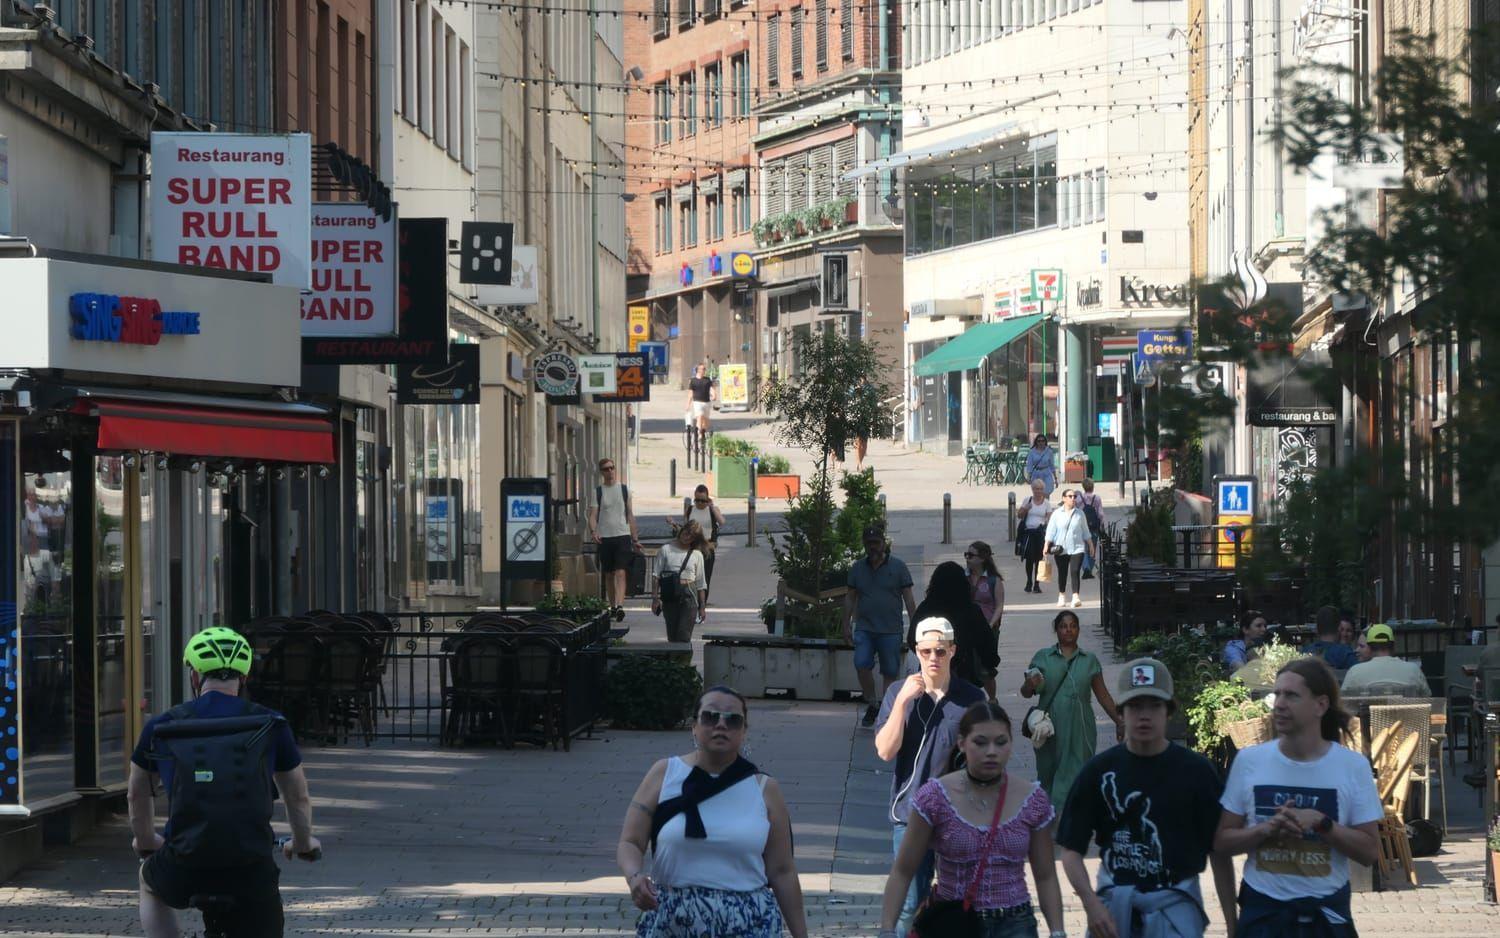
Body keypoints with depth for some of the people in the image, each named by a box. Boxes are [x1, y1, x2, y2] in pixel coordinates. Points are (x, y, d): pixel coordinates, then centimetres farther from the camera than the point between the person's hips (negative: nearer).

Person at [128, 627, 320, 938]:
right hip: (251, 873, -1)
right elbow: (299, 798, 19)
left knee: (150, 882, 35)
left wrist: (146, 841, 44)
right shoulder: (270, 726, 6)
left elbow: (136, 794, 25)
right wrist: (303, 843, 39)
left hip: (185, 872, 1)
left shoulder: (162, 727, 8)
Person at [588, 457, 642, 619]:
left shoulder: (624, 489, 8)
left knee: (621, 573, -14)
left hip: (622, 535, -1)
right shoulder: (597, 491, 5)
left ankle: (620, 606, -26)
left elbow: (630, 515, 13)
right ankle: (613, 607, 17)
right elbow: (593, 515, -2)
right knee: (610, 575, 8)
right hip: (604, 537, 1)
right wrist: (593, 531, -22)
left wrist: (635, 539, 12)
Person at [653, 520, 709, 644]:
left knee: (684, 635, -11)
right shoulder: (666, 549, 5)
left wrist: (702, 607, 9)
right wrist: (655, 598, -4)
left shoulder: (697, 555, 7)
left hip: (688, 596, -1)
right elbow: (656, 576, 4)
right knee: (672, 635, 4)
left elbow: (701, 583, 10)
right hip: (669, 595, 1)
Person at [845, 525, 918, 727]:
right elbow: (850, 598, 13)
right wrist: (846, 625, 6)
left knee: (891, 673, 1)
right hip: (864, 629, 1)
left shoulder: (897, 567, 2)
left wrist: (915, 626, -3)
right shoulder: (858, 568, 9)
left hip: (890, 631, -1)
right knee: (862, 665, -16)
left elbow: (909, 599, 2)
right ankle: (871, 706, 0)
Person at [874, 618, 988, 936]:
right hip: (910, 814, 0)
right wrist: (903, 700, -15)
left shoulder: (972, 698, -1)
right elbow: (885, 751, -9)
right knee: (910, 904, -1)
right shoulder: (898, 693, 0)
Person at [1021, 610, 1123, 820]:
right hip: (1051, 729, 0)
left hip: (1080, 730, 0)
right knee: (1048, 772, 3)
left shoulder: (1089, 660, 9)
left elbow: (1103, 695, 13)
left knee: (1075, 773, -6)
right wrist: (1030, 685, -17)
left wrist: (1119, 721, 9)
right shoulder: (1043, 657, 6)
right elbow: (1025, 693, 6)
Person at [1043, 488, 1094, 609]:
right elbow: (1050, 531, 0)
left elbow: (1085, 531, 16)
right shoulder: (1057, 514, 3)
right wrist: (1046, 545, -9)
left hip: (1077, 548, 0)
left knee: (1075, 572, -13)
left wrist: (1090, 545, 18)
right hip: (1060, 549, 0)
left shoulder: (1079, 514, 8)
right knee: (1062, 573, 10)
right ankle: (1062, 596, 27)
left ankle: (1076, 597, -18)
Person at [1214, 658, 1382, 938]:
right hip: (1262, 912, 1)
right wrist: (1265, 829, -15)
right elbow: (1221, 841, 2)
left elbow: (1370, 852, -3)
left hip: (1326, 915, 0)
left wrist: (1321, 823, -17)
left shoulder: (1353, 766, -3)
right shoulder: (1249, 760, -1)